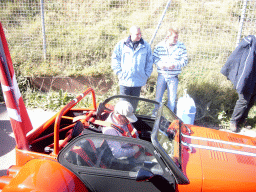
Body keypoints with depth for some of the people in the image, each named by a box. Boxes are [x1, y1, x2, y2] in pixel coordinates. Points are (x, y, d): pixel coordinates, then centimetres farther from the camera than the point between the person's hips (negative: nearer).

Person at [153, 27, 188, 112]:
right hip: (162, 75, 0)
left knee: (172, 99, 8)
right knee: (158, 97, 10)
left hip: (173, 77, 0)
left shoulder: (181, 46, -3)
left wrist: (175, 65, -19)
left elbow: (185, 60, -2)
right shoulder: (159, 46, -3)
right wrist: (159, 64, -18)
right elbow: (154, 57, 3)